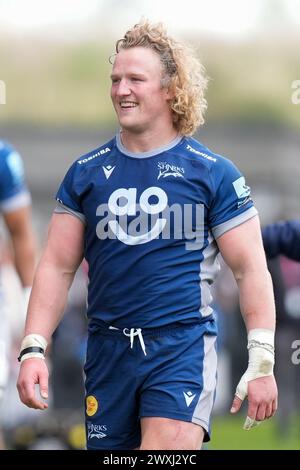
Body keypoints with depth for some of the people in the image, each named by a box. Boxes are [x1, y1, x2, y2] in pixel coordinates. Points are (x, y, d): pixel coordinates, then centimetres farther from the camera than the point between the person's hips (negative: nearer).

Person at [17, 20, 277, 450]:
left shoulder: (213, 173, 0)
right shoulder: (86, 172, 9)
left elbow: (250, 269, 0)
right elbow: (57, 267, 9)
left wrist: (261, 363, -6)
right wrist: (33, 349, -2)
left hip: (183, 346, -4)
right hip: (108, 350, 4)